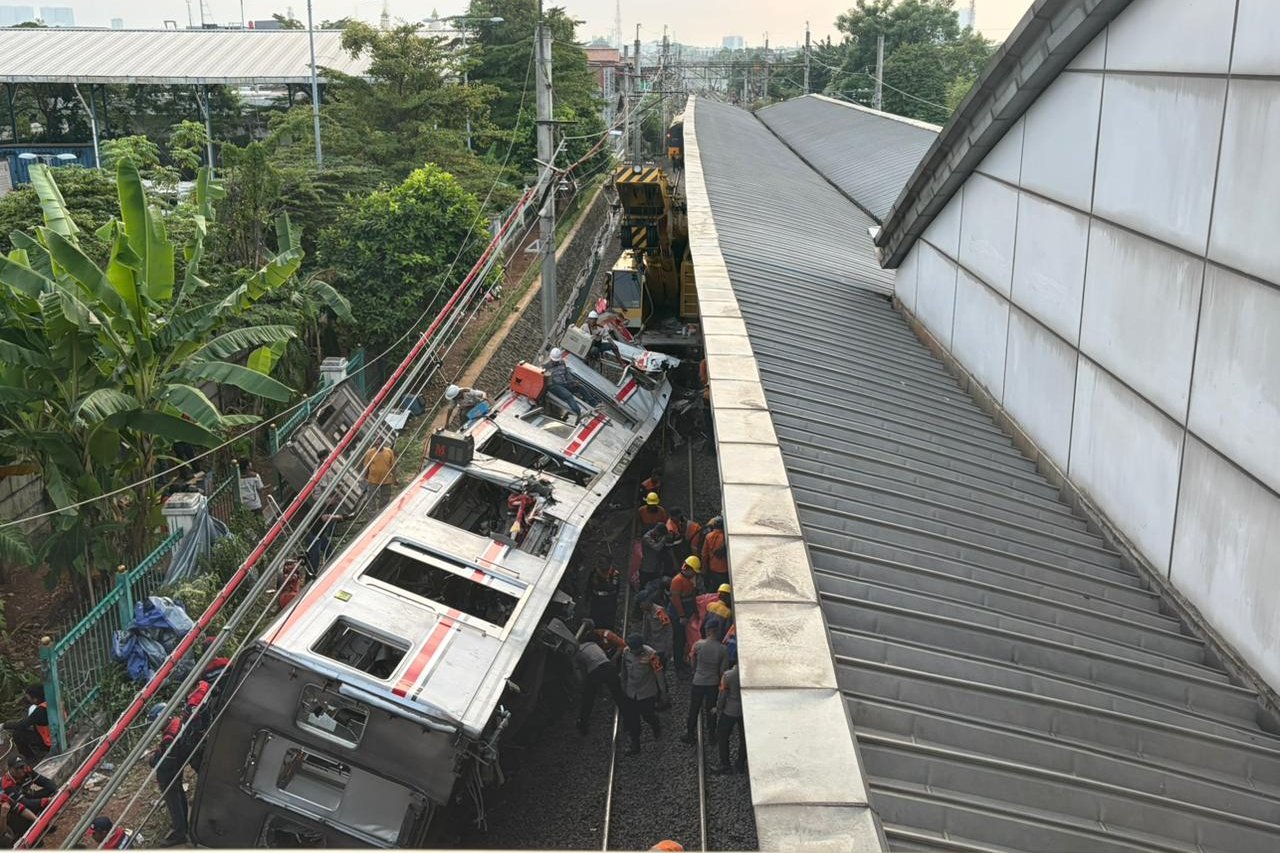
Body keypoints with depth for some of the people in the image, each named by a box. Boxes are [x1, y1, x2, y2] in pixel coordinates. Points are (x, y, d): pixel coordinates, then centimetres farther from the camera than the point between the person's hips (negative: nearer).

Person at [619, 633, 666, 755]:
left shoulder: (650, 655, -25)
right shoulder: (626, 651, -11)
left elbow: (659, 674, -14)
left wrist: (663, 692, -7)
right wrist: (623, 688, 15)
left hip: (647, 694, -4)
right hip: (630, 694, 4)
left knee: (648, 716, 14)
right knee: (631, 720, 7)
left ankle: (657, 728, 48)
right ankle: (635, 746, 23)